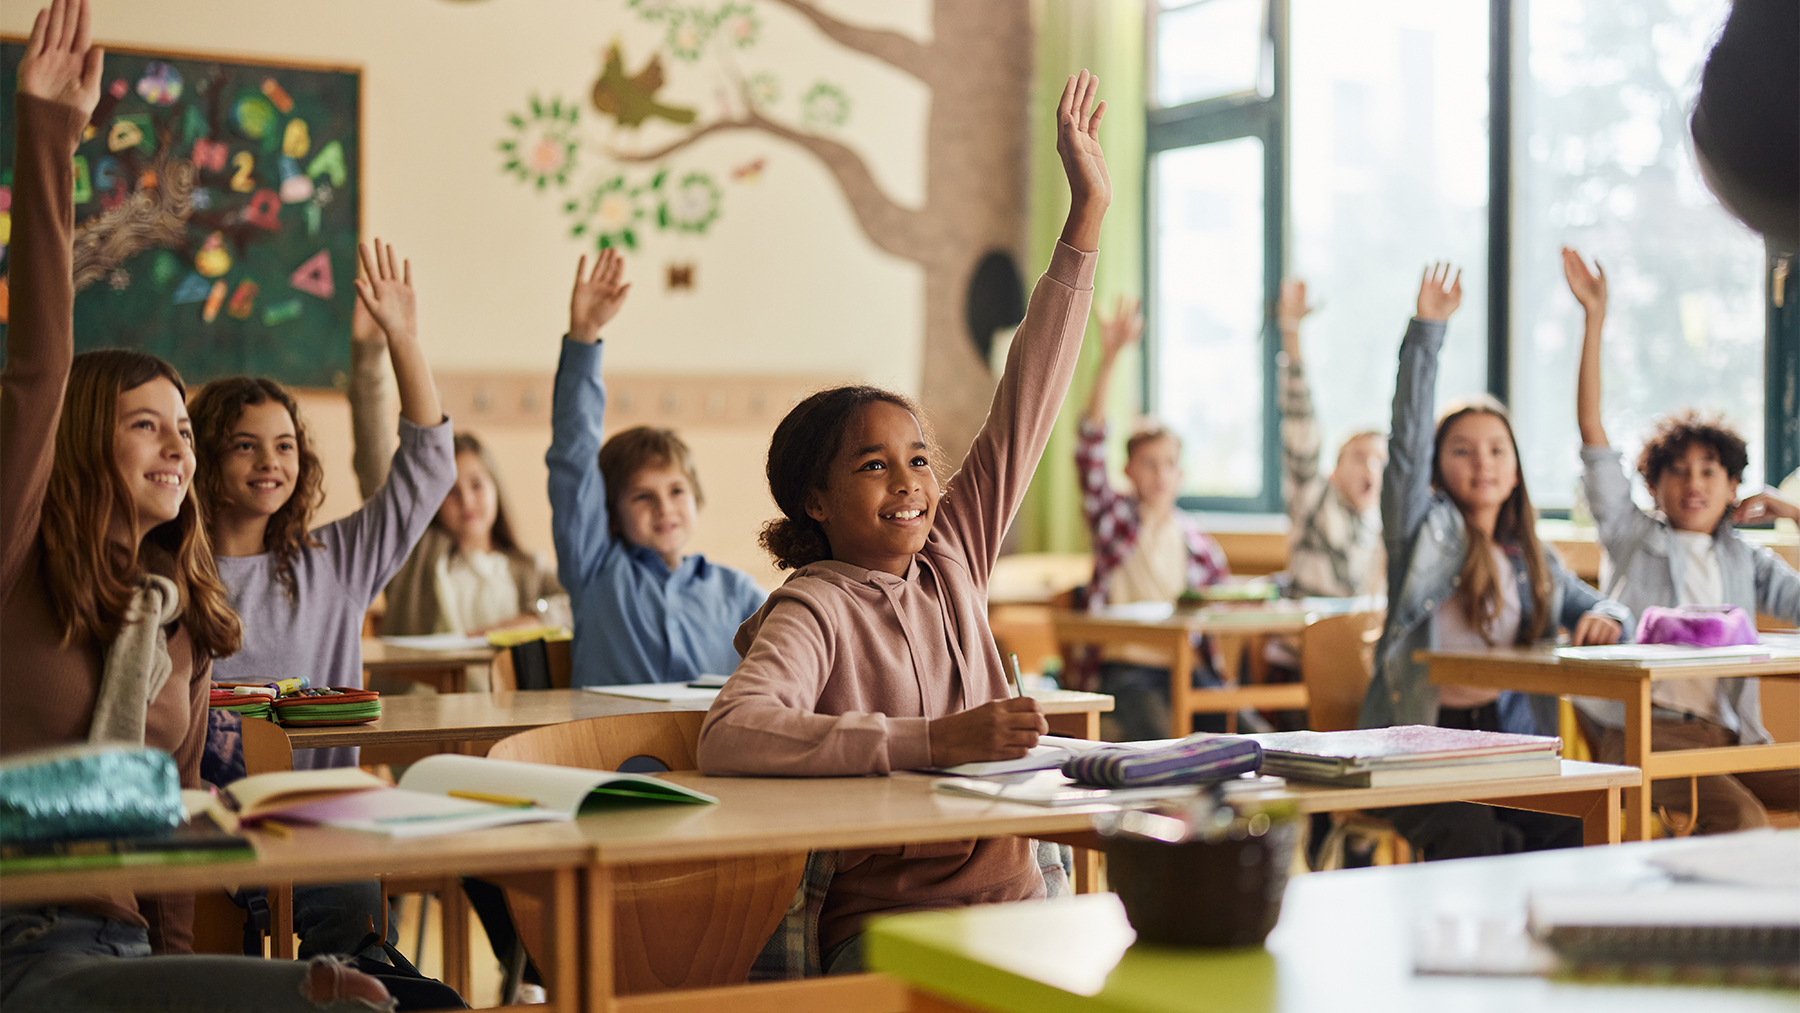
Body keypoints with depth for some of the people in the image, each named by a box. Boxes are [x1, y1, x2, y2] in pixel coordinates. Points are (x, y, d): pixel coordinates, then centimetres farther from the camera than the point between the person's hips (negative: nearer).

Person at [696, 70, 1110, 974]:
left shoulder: (950, 559, 11)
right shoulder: (813, 612, -7)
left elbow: (1027, 403, 12)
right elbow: (727, 740, -26)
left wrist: (1087, 215, 11)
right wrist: (930, 741, -29)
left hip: (1017, 901, 7)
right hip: (883, 927, -7)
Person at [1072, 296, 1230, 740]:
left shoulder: (1197, 541, 11)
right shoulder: (1113, 517, 4)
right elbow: (1090, 447, -11)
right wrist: (1108, 360, -23)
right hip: (1127, 669, -3)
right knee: (1165, 748, -32)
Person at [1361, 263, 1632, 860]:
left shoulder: (1532, 561, 19)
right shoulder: (1426, 531, 5)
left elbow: (1597, 607, 26)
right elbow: (1406, 442, -8)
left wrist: (1602, 619, -1)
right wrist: (1427, 330, -15)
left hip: (1505, 738, 5)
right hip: (1420, 737, -4)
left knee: (1572, 823, -24)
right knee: (1467, 830, -33)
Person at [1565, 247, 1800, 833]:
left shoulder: (1749, 563, 24)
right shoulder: (1632, 537, 16)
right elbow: (1591, 429, 9)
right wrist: (1594, 317, 5)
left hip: (1725, 734, 4)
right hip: (1641, 731, -4)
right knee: (1741, 819, -32)